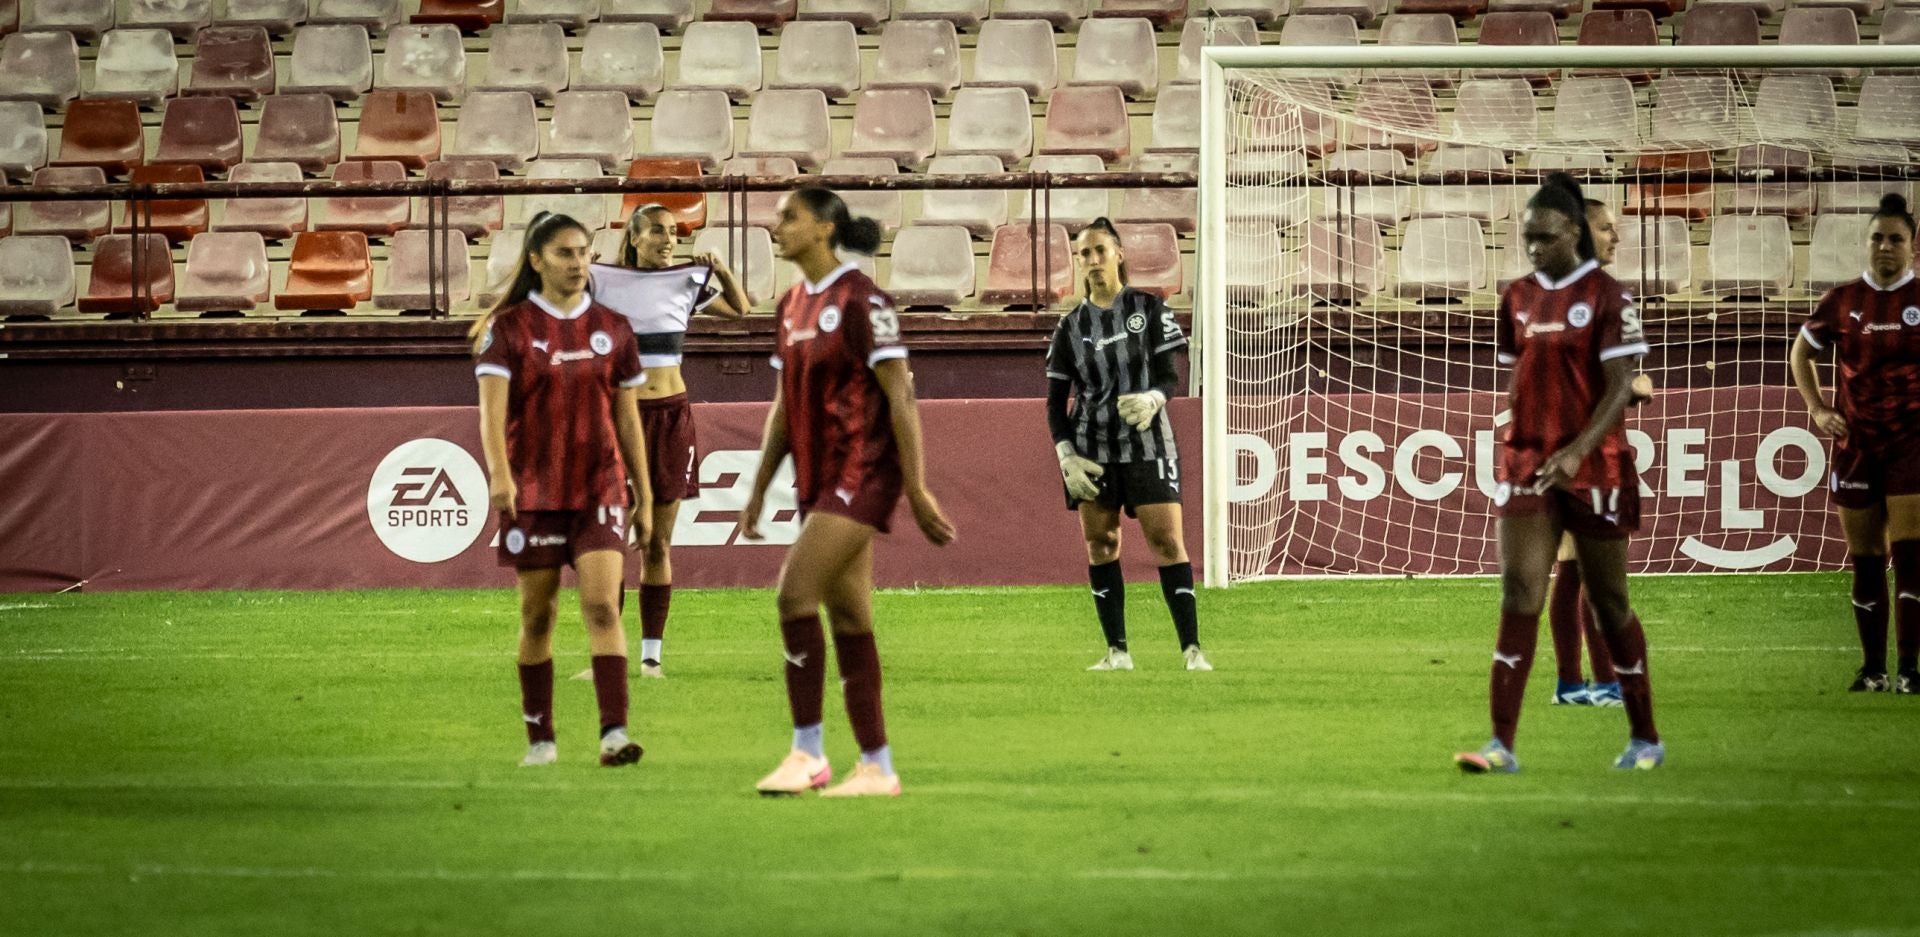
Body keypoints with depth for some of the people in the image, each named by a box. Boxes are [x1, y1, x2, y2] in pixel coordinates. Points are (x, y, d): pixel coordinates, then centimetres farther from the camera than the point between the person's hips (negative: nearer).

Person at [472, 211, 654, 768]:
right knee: (537, 614, 6)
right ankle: (540, 738, 17)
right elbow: (492, 406, -14)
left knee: (602, 604, -13)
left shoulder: (611, 329, 7)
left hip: (599, 489, 1)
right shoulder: (508, 328, -2)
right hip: (532, 491, -1)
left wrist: (643, 496, 13)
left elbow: (627, 418, 13)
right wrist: (498, 472, -31)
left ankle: (614, 733, -20)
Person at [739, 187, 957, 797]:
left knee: (796, 593, -17)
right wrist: (759, 489, 18)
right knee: (848, 617, 7)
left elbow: (900, 396, -14)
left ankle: (807, 753, -11)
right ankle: (876, 767, 10)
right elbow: (785, 404, 20)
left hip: (863, 471, -9)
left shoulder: (861, 300, -12)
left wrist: (916, 489, -17)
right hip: (819, 475, 9)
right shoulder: (793, 305, 13)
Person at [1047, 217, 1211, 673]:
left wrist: (1152, 399, -24)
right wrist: (1066, 455, -2)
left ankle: (1192, 648, -12)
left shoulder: (1150, 309, 2)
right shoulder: (1071, 326, 8)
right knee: (1100, 542, 0)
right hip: (1093, 449, 3)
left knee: (1167, 540, -11)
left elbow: (1171, 375, -1)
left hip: (1148, 443, -3)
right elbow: (1056, 400, 10)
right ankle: (1117, 650, 6)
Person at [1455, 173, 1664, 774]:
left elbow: (1620, 388, -13)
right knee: (1518, 596, -8)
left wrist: (1577, 452, -23)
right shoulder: (1518, 299, 9)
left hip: (1594, 468, -4)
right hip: (1526, 464, 4)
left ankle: (1645, 739, 20)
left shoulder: (1606, 297, -8)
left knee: (1608, 602, 5)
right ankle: (1502, 743, -14)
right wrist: (1520, 449, 13)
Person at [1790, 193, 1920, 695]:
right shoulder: (1842, 301, 3)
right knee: (1865, 560, 7)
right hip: (1856, 443, 3)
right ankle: (1872, 668, 14)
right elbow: (1801, 353, 17)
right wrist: (1817, 409, 5)